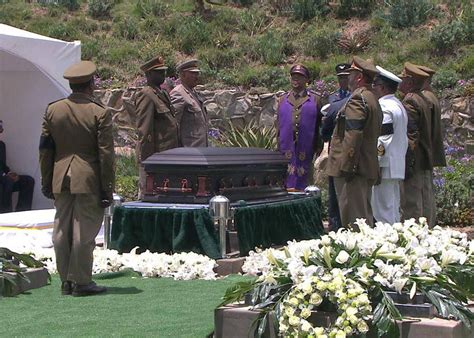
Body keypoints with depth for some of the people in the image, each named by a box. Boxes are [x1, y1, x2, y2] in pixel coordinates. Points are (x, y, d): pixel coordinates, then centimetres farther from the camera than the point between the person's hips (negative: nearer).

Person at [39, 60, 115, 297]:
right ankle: (81, 282, 3)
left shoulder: (52, 110, 4)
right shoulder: (100, 113, -9)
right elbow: (106, 155, -9)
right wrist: (107, 189, -4)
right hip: (88, 180, -4)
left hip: (60, 180, 5)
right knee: (84, 231, 0)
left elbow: (45, 150, 8)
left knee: (62, 231, 10)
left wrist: (46, 183, 15)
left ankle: (66, 281, 17)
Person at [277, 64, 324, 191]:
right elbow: (278, 124, 14)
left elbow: (320, 125, 6)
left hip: (306, 151, -2)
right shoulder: (283, 99, 14)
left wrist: (319, 147, -1)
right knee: (287, 184, 1)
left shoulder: (315, 100, 7)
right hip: (286, 151, 2)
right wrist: (278, 147, 7)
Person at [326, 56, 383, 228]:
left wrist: (347, 167, -22)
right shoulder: (373, 100, 19)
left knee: (353, 217, -8)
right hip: (368, 168, 10)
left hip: (353, 169, -10)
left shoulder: (357, 99, -13)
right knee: (365, 217, 14)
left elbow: (353, 136, -22)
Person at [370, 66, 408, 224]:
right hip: (397, 167, 10)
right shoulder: (398, 105, 17)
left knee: (382, 207, -7)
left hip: (385, 168, -10)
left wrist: (376, 165, -18)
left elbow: (382, 140, -20)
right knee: (393, 208, 14)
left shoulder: (384, 108, -14)